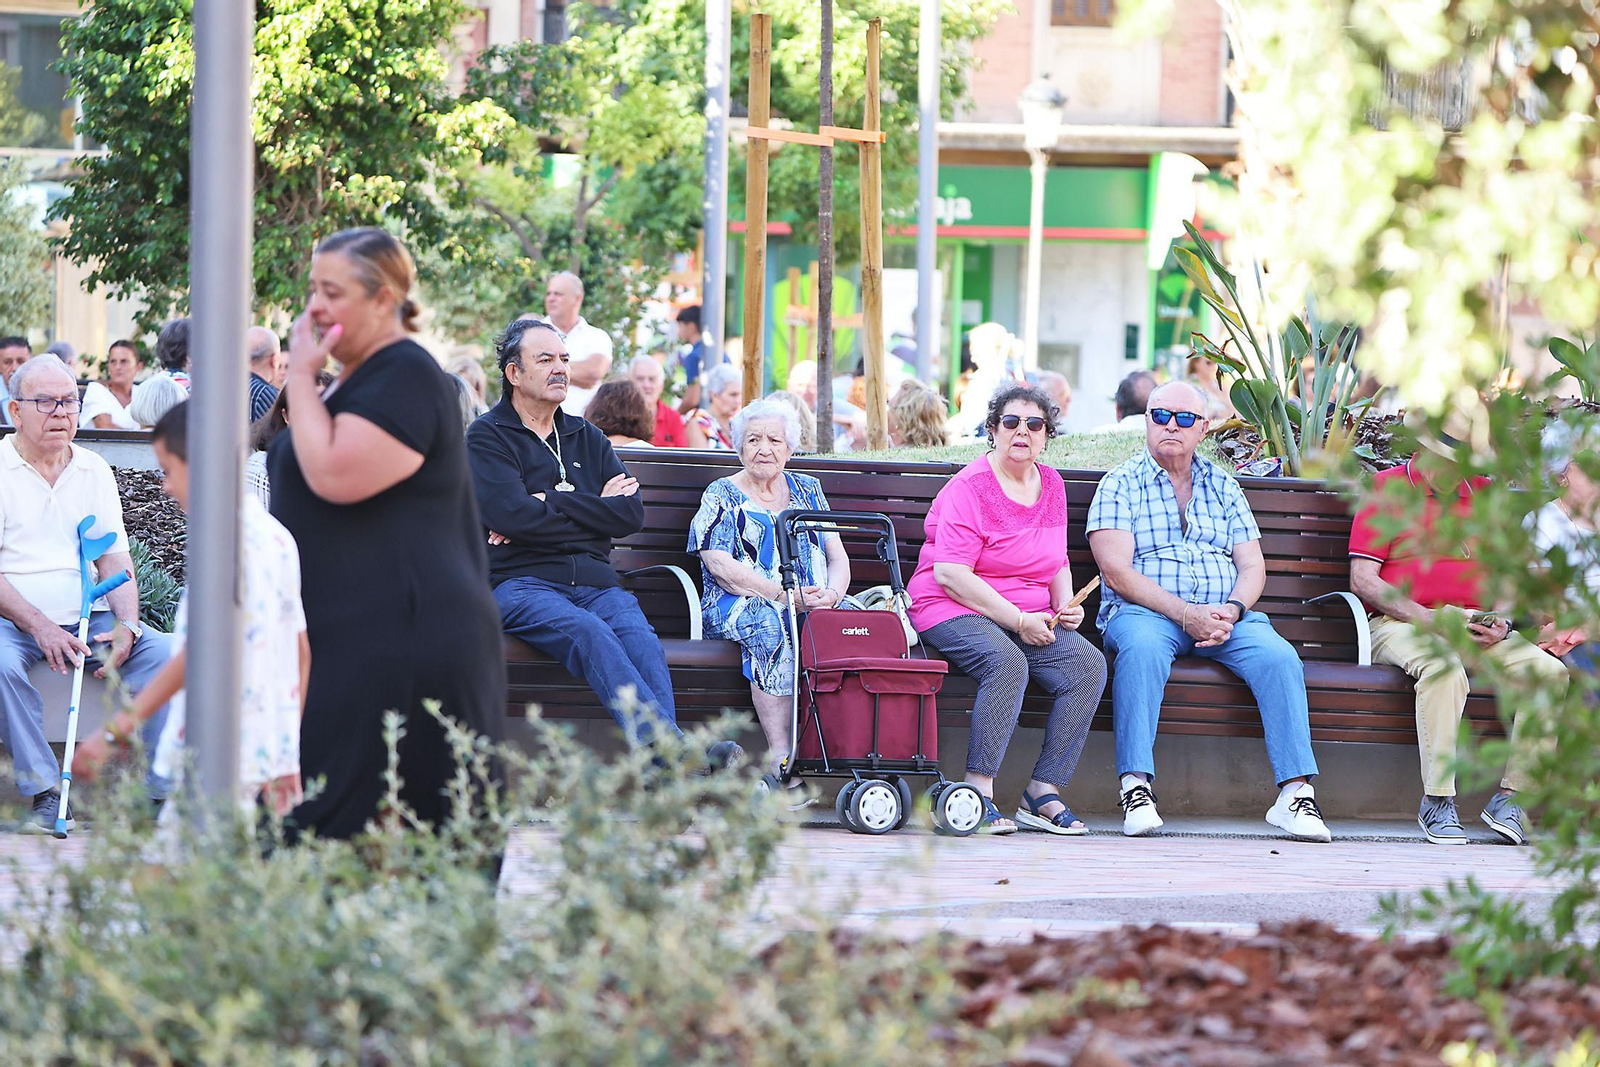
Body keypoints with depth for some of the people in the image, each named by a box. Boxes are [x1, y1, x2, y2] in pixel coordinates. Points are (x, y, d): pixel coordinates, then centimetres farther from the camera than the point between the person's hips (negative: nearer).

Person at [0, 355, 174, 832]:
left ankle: (162, 792, -20)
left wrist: (126, 626, -8)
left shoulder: (94, 470, 14)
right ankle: (45, 792, -31)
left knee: (163, 652, -20)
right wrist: (39, 626, -21)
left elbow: (115, 560, 12)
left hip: (86, 619, 4)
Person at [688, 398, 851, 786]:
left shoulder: (807, 490, 22)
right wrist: (786, 595, -16)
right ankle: (781, 755, -46)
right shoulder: (722, 495, 9)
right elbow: (721, 566, -6)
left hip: (815, 604, 4)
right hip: (737, 606, -4)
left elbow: (837, 556, 15)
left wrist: (833, 592, -10)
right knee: (772, 623, -39)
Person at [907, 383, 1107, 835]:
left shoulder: (1051, 484, 13)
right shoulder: (971, 488, -9)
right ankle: (979, 793, -32)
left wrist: (1065, 606, 1)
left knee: (1089, 664, -19)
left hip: (1031, 619, 7)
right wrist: (1018, 620, -19)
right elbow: (950, 574, -17)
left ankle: (1043, 794, -19)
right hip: (953, 610, -7)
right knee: (1007, 662, -37)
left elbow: (1058, 565, 24)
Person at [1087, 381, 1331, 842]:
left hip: (1224, 617, 3)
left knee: (1279, 656, -25)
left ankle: (1294, 793, -28)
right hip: (1146, 612, -3)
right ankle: (1136, 787, -40)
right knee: (1141, 647, -38)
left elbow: (1252, 566, 13)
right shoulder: (1121, 485, 6)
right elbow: (1117, 571, -6)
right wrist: (1185, 614, -16)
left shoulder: (1223, 487, 19)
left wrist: (1231, 611, -10)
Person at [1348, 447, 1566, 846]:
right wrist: (1430, 618, -16)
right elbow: (1363, 580, -6)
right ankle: (1437, 803, -33)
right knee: (1444, 668, -39)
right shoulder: (1387, 489, 1)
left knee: (1550, 671, -20)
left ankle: (1509, 797, -16)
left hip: (1477, 629, 5)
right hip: (1399, 625, -5)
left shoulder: (1482, 493, 17)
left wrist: (1501, 624, -3)